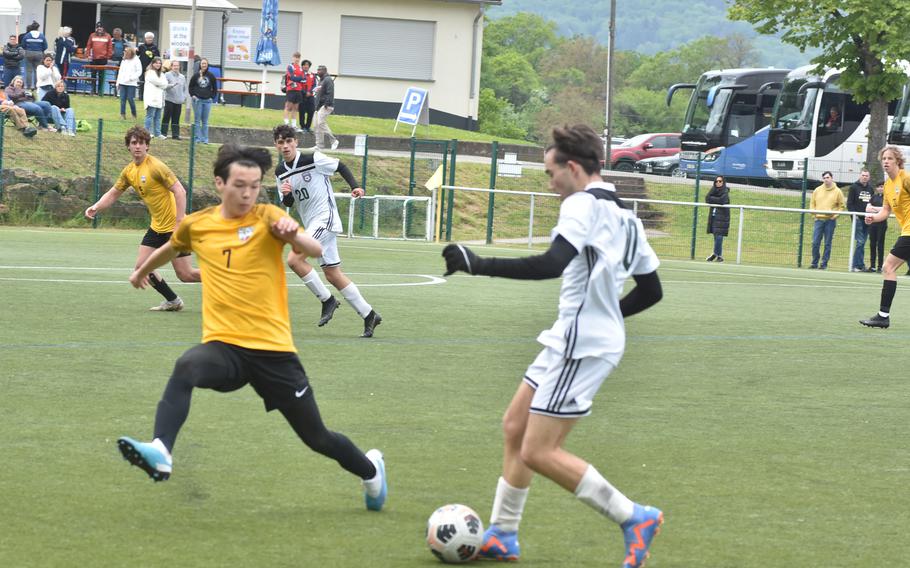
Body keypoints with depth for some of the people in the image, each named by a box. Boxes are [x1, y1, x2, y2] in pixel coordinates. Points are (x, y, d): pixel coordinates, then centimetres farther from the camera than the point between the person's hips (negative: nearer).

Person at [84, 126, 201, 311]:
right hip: (157, 227, 8)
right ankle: (172, 302, 16)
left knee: (185, 274, -7)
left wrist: (179, 224, -23)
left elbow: (180, 191, -20)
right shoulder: (129, 171, 6)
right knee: (142, 266, 1)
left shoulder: (155, 166, -18)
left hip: (174, 226, -8)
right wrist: (96, 207, 0)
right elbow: (113, 193, 18)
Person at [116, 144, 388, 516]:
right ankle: (160, 453, -50)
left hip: (273, 349, -2)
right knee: (186, 368, -35)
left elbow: (315, 250, -19)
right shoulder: (197, 225, 7)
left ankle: (370, 469, 38)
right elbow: (171, 248, 31)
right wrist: (142, 271, 48)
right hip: (224, 345, 2)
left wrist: (292, 234, -41)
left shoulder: (267, 217, -3)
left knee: (317, 438, 7)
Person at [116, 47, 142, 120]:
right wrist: (118, 82, 17)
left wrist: (131, 78, -16)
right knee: (122, 99, 1)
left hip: (131, 83, -5)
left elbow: (139, 72, -7)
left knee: (130, 99, -6)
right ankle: (122, 115, 4)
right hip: (122, 83, 5)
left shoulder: (136, 61, -4)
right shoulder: (124, 61, 14)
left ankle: (134, 115, 8)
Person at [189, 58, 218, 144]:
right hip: (197, 100, 0)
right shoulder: (196, 75, 1)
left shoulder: (211, 76, 2)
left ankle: (205, 139, 8)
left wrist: (212, 97, 1)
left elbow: (215, 88, 10)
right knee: (197, 120, 2)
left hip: (207, 101, 0)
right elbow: (191, 87, 11)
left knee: (205, 121, 5)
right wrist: (193, 95, -1)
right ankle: (197, 138, 6)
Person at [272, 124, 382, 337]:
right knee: (332, 274, 8)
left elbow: (340, 167, 1)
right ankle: (369, 315, 15)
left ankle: (327, 300, -6)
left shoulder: (313, 159, -11)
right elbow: (288, 204, 12)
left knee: (294, 259, -20)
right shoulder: (280, 172, 7)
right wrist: (285, 194, -11)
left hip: (325, 217, -8)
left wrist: (355, 186, -12)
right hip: (310, 223, 8)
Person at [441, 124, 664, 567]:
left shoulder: (584, 204, -15)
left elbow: (551, 264, -32)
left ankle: (633, 518, -3)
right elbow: (651, 290, 19)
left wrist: (478, 263, -28)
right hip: (569, 341, 10)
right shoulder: (624, 214, 14)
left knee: (539, 453, -8)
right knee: (515, 427, 17)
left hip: (581, 346, -10)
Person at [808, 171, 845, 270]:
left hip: (830, 220, -2)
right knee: (815, 243, -2)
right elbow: (812, 203, 14)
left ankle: (824, 263, 6)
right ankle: (814, 262, 8)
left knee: (827, 244, 1)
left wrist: (835, 215, -9)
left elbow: (841, 206, 3)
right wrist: (813, 212, -1)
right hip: (819, 219, 2)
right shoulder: (817, 190, 9)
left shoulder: (837, 191, 1)